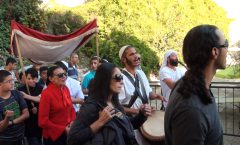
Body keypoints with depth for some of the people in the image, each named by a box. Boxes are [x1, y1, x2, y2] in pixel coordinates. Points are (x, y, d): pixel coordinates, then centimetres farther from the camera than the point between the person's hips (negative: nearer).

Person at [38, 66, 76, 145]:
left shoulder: (65, 89, 1)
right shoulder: (46, 93, -16)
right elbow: (43, 121, -15)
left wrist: (73, 121, -4)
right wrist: (63, 129, -15)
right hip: (53, 136, -6)